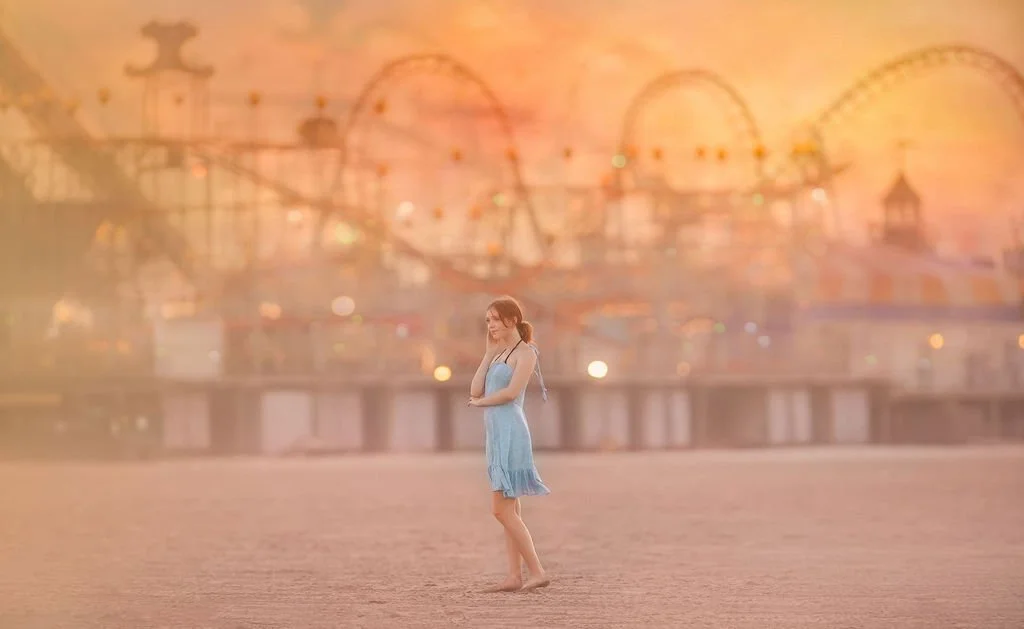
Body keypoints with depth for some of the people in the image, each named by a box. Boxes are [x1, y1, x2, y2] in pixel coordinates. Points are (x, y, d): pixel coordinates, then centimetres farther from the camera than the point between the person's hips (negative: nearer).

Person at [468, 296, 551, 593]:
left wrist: (481, 401, 0)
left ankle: (537, 572, -12)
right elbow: (475, 391, 10)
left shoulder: (525, 352, -4)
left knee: (502, 509, -12)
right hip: (497, 434, 9)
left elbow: (511, 392, -16)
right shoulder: (499, 354, 20)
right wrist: (489, 353, 9)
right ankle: (515, 576, 6)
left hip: (510, 432, -9)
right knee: (509, 510, 6)